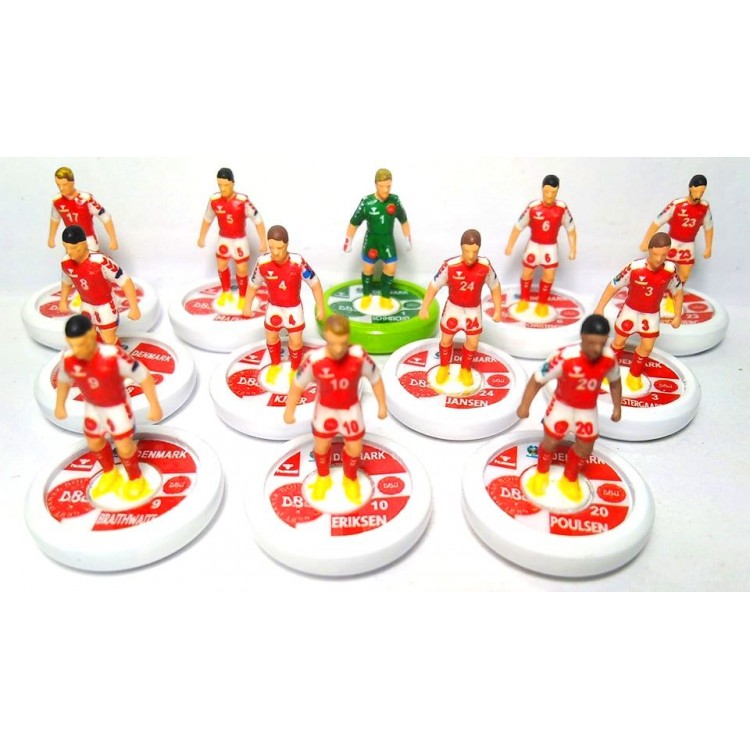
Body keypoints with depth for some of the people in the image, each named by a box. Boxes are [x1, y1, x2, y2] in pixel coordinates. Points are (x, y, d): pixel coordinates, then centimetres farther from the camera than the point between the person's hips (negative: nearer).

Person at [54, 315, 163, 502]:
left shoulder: (113, 356, -40)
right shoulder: (68, 359, -26)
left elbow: (144, 376, -28)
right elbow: (63, 380, 0)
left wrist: (154, 406, -23)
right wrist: (60, 405, 13)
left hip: (117, 405, -5)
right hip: (92, 406, 5)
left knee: (124, 447, 3)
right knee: (94, 442, 23)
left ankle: (136, 479, 35)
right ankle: (110, 475, 52)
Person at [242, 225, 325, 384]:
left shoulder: (298, 262, -32)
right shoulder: (262, 262, -26)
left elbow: (315, 284, -17)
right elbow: (253, 285, -6)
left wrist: (320, 308, -13)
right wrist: (247, 306, 4)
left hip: (293, 307, -2)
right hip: (274, 306, 2)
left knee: (296, 341, 6)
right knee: (271, 337, 19)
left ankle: (295, 370, 34)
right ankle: (275, 365, 48)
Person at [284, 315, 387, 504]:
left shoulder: (360, 357, -33)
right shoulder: (314, 359, -34)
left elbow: (375, 379, -13)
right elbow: (298, 384, -16)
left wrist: (382, 405, -2)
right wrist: (289, 411, -5)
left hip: (350, 409, 0)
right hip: (325, 409, 0)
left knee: (354, 448, 16)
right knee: (321, 446, 21)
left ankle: (350, 479, 49)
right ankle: (323, 478, 53)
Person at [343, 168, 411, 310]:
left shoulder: (395, 200, -13)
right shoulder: (366, 202, -20)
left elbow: (404, 220, 4)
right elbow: (354, 223, -9)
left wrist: (408, 238, 7)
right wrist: (348, 241, -6)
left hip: (388, 241, 2)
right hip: (371, 240, -2)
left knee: (390, 268, 3)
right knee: (368, 268, 10)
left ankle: (385, 297, 23)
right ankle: (366, 295, 31)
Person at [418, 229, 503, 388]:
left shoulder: (485, 266, -24)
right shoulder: (450, 266, -29)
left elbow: (495, 287, -6)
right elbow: (434, 286, -16)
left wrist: (498, 310, -2)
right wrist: (424, 307, -12)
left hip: (473, 309, 1)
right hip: (453, 307, -1)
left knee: (473, 343, 11)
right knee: (446, 340, 15)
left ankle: (465, 369, 39)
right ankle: (443, 367, 43)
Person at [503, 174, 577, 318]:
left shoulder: (562, 208, -17)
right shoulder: (532, 207, -21)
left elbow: (571, 229, -4)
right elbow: (519, 226, -10)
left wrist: (573, 249, -6)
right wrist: (510, 245, -7)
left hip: (550, 246, 0)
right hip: (534, 244, 0)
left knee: (549, 275, -3)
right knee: (527, 273, 8)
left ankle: (543, 303, 18)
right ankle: (524, 300, 31)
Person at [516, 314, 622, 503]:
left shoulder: (609, 358, -25)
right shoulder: (565, 357, -38)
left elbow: (615, 382, 0)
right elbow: (537, 379, -24)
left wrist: (617, 407, 3)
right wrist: (524, 406, -17)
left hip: (588, 408, 3)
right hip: (562, 404, -3)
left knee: (585, 447, 14)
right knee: (550, 442, 8)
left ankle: (569, 480, 42)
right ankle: (541, 474, 40)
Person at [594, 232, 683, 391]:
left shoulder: (670, 270, -20)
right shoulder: (634, 268, -28)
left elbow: (678, 292, -2)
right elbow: (613, 286, -16)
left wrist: (678, 316, 1)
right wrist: (600, 308, -12)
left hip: (652, 315, 2)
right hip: (631, 311, -2)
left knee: (647, 347, 11)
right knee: (619, 342, 13)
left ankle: (634, 375, 35)